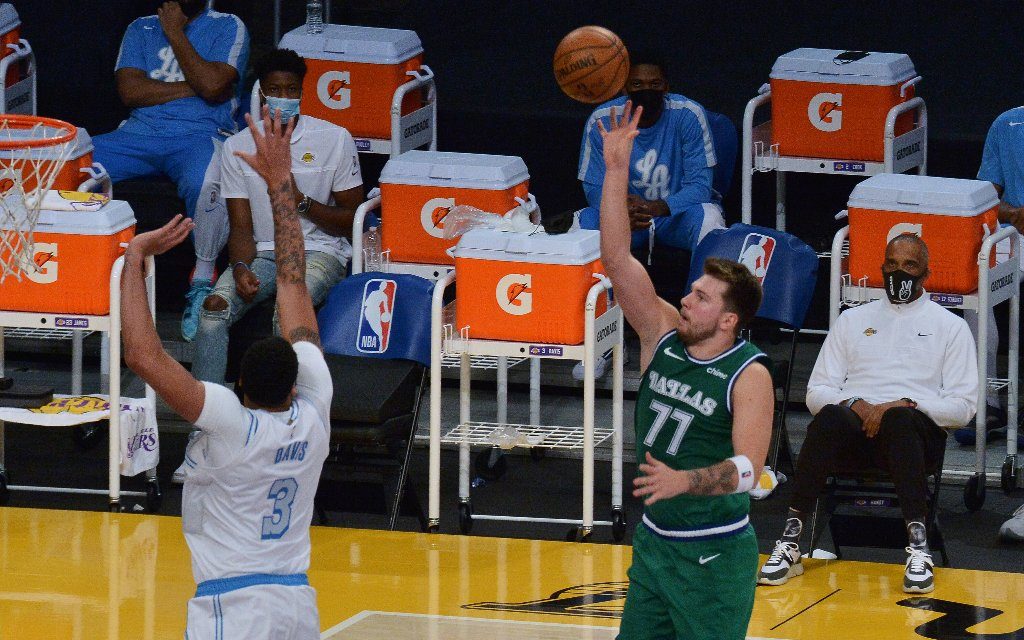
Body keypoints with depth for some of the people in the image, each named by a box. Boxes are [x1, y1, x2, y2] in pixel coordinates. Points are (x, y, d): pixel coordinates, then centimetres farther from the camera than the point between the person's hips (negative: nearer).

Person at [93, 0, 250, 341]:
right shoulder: (141, 29, 19)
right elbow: (129, 90, 3)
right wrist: (194, 87, -4)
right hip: (140, 131, 4)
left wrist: (175, 32, -1)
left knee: (204, 182, -40)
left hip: (199, 134, -4)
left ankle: (202, 286, -24)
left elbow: (212, 86, -9)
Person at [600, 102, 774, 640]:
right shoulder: (663, 335, 0)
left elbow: (749, 469, -23)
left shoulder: (749, 375, -15)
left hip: (714, 555, -6)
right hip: (653, 540, 6)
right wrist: (616, 170, -14)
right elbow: (617, 257, -6)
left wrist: (683, 481, -38)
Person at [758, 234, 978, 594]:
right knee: (828, 420, -35)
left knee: (899, 421, -39)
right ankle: (791, 541, -39)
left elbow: (963, 405, 5)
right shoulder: (853, 320, 23)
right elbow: (816, 392, 16)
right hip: (855, 428, 2)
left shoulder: (950, 327, 15)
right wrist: (854, 405, -6)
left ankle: (918, 545, -47)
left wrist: (906, 405, -11)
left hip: (917, 432, -2)